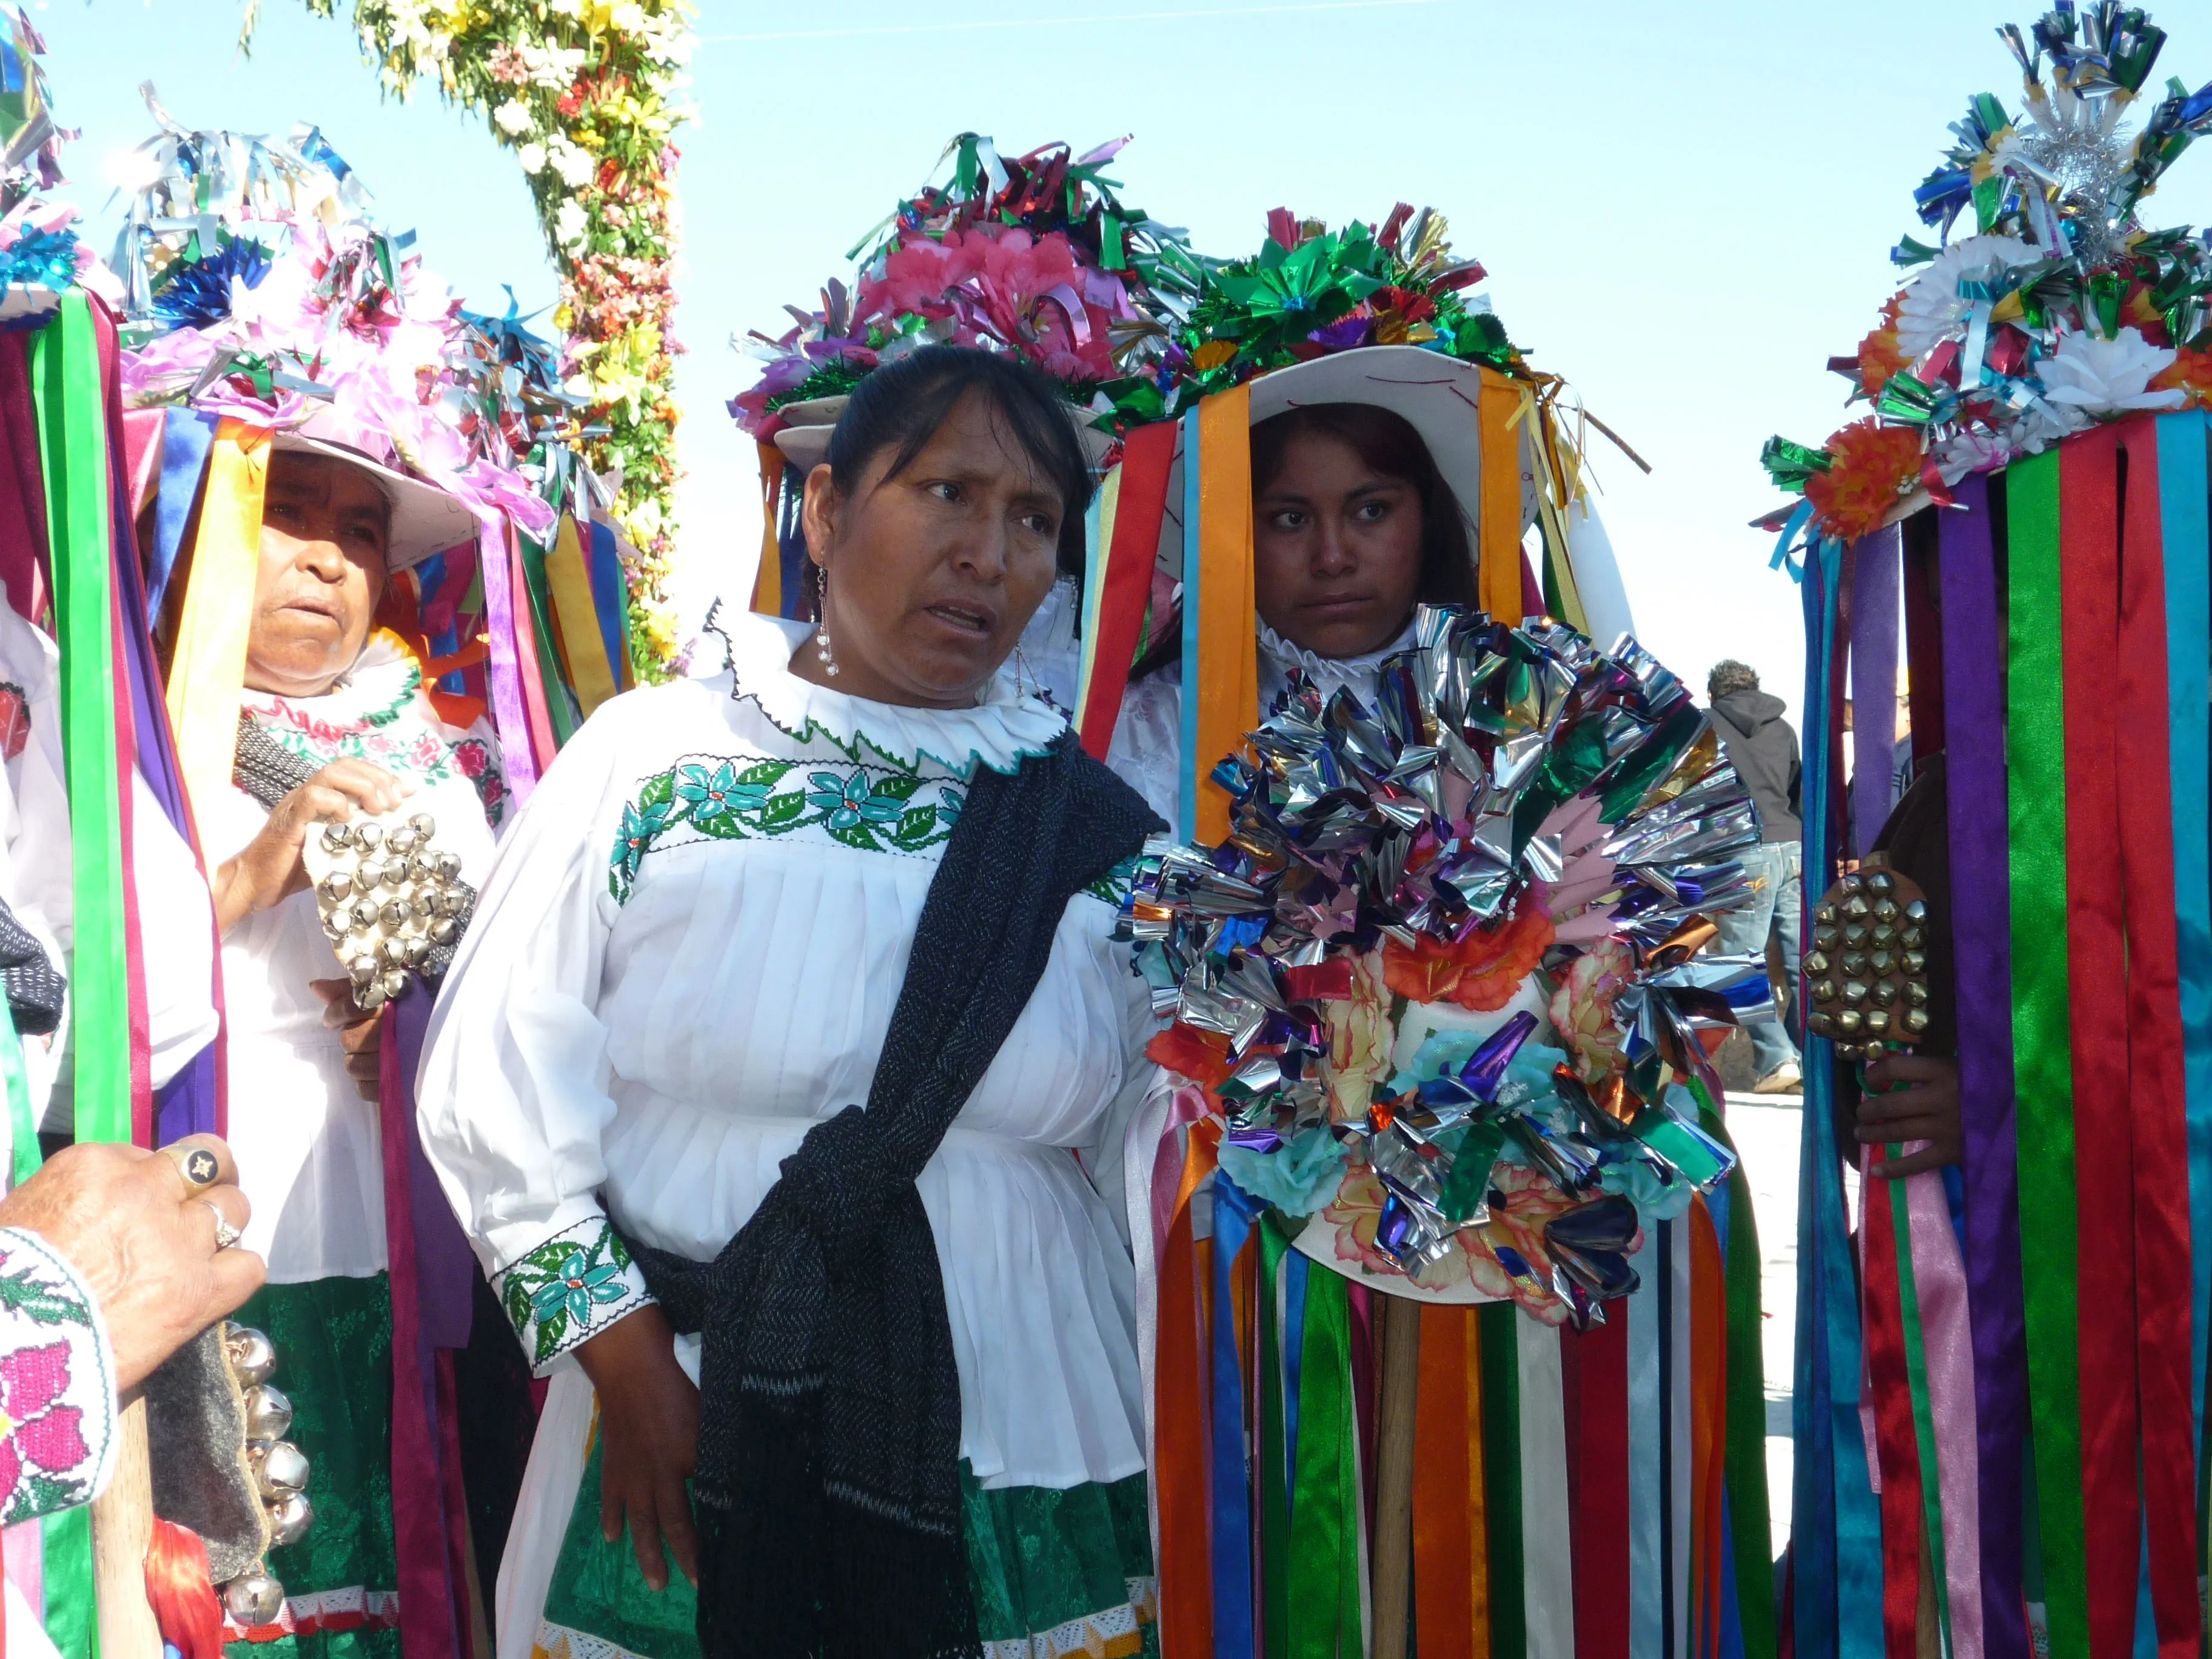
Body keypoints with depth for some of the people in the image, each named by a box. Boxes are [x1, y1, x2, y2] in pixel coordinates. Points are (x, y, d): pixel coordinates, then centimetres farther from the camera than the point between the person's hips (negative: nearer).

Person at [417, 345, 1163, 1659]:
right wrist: (622, 1354, -8)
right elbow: (494, 1089, -4)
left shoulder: (1094, 831, 2)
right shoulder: (652, 758, -4)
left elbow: (1148, 1162, 6)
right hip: (684, 1448, -1)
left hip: (1018, 1468, 2)